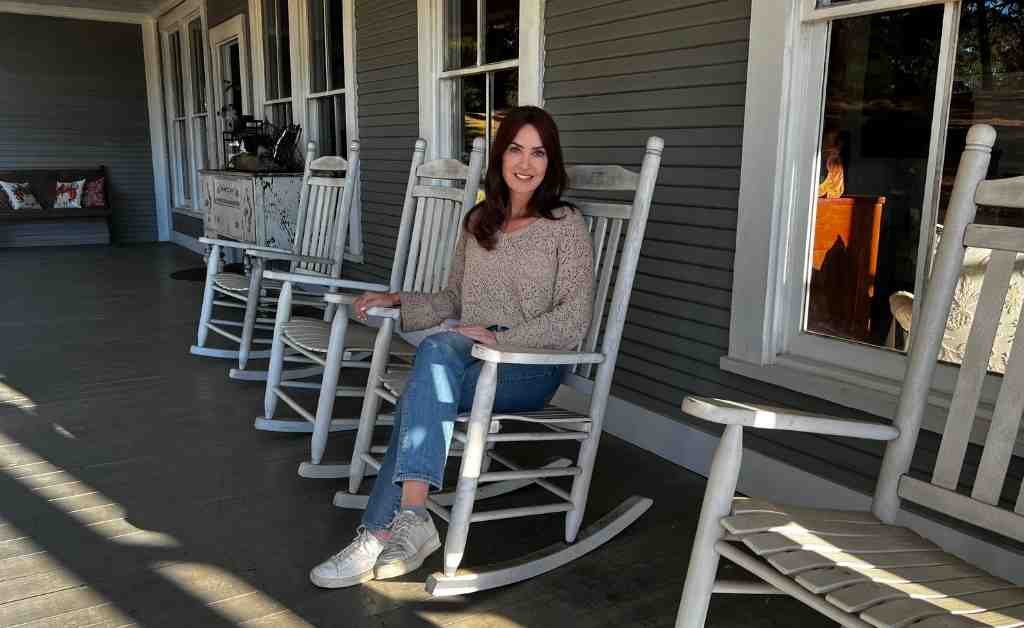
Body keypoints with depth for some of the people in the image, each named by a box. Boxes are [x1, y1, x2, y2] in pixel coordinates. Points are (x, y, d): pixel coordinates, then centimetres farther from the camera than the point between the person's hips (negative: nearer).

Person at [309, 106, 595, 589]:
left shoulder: (566, 225, -2)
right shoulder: (478, 221, 14)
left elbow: (573, 322, -11)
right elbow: (452, 300, 21)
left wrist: (499, 336, -20)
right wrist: (397, 300, 6)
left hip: (531, 368, -4)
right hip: (470, 361, 5)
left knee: (438, 350, -33)